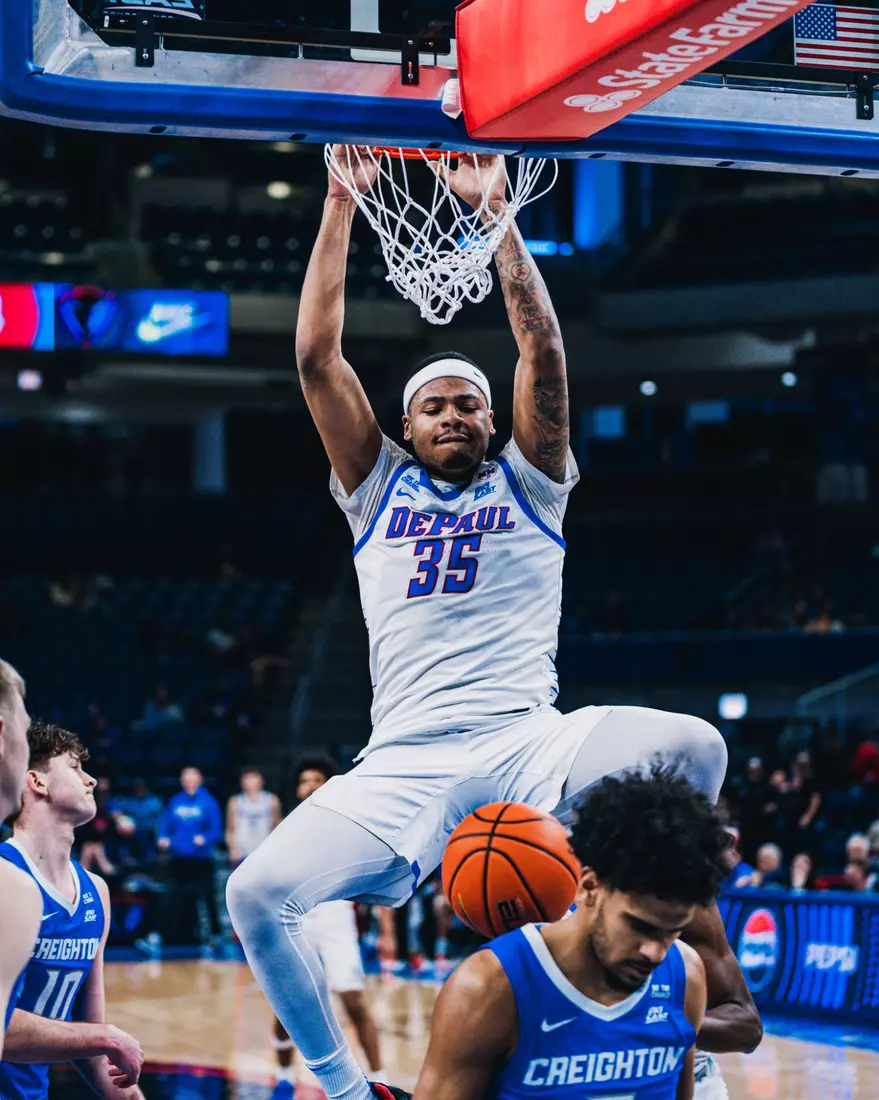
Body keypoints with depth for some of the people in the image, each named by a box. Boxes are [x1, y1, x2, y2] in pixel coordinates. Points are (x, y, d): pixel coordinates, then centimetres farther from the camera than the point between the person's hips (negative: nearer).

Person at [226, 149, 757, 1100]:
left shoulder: (528, 483, 16)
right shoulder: (379, 489, 18)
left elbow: (542, 349, 3)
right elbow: (316, 357, 9)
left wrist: (494, 211, 1)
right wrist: (341, 204, 7)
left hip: (528, 743, -1)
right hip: (402, 764, 1)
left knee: (692, 745, -29)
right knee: (256, 894, -20)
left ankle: (716, 979, -11)